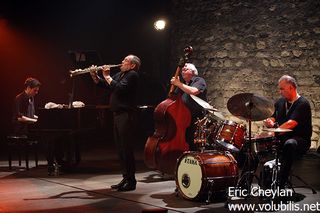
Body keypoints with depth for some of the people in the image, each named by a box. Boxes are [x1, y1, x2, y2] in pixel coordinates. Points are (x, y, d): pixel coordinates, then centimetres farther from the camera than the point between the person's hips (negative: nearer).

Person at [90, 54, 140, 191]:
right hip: (117, 114, 9)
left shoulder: (132, 75, -9)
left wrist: (107, 76, -15)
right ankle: (125, 178, 20)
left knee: (126, 148, -7)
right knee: (120, 148, 12)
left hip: (126, 115, -9)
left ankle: (131, 181, -2)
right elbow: (104, 84, 22)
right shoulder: (119, 75, 19)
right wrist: (95, 76, 7)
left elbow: (120, 88, -23)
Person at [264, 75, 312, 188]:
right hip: (282, 139, 7)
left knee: (289, 144, -40)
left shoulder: (302, 103, -11)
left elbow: (291, 123, -23)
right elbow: (272, 118, 13)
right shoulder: (280, 102, 13)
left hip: (300, 140, -7)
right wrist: (270, 123, -12)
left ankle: (281, 185, -40)